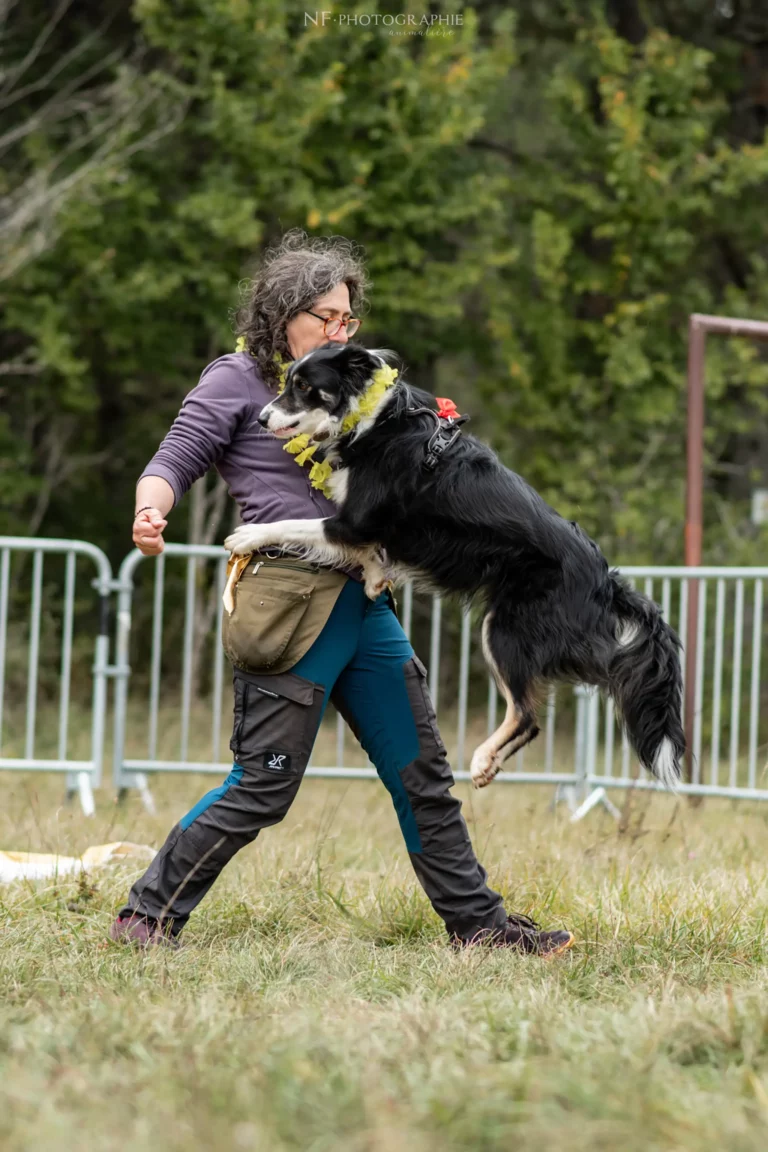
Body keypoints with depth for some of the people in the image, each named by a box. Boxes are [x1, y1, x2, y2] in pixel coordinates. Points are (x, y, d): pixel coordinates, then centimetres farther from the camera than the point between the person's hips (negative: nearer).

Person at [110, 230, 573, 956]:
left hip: (363, 605, 8)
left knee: (422, 775, 9)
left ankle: (475, 922, 17)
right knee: (263, 787, -8)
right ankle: (146, 917, 2)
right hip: (290, 607, -8)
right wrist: (150, 511, -29)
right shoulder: (238, 381, -1)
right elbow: (172, 464, -7)